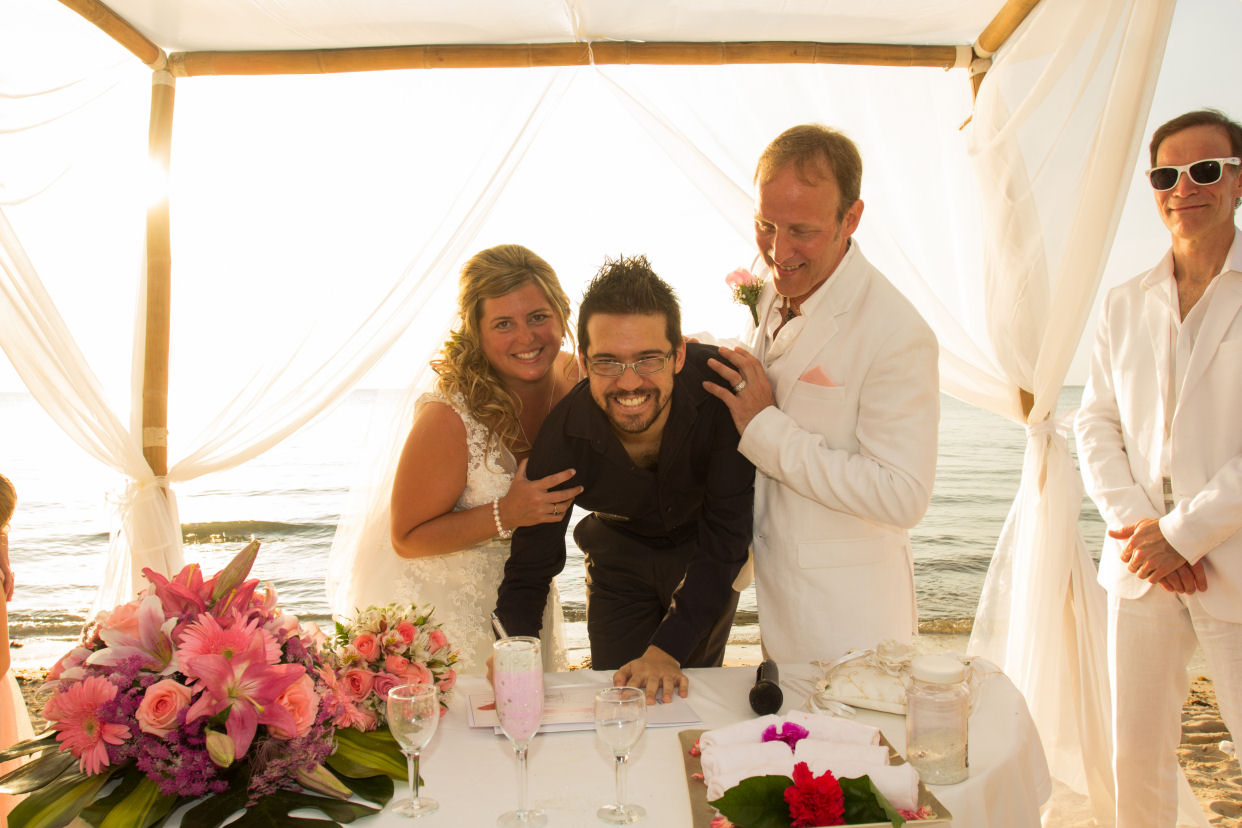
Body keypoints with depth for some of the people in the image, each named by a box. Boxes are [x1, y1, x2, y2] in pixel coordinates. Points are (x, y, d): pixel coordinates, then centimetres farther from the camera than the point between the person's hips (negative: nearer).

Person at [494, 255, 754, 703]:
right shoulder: (563, 436, -30)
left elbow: (726, 532, -30)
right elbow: (530, 565, -19)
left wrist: (669, 649, -37)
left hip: (708, 557, 0)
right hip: (621, 555, 1)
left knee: (689, 693, 7)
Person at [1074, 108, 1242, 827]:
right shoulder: (1125, 304, 12)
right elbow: (1096, 424, 7)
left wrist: (1184, 533, -13)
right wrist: (1137, 525, -7)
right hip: (1141, 567, 4)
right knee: (1137, 757, 10)